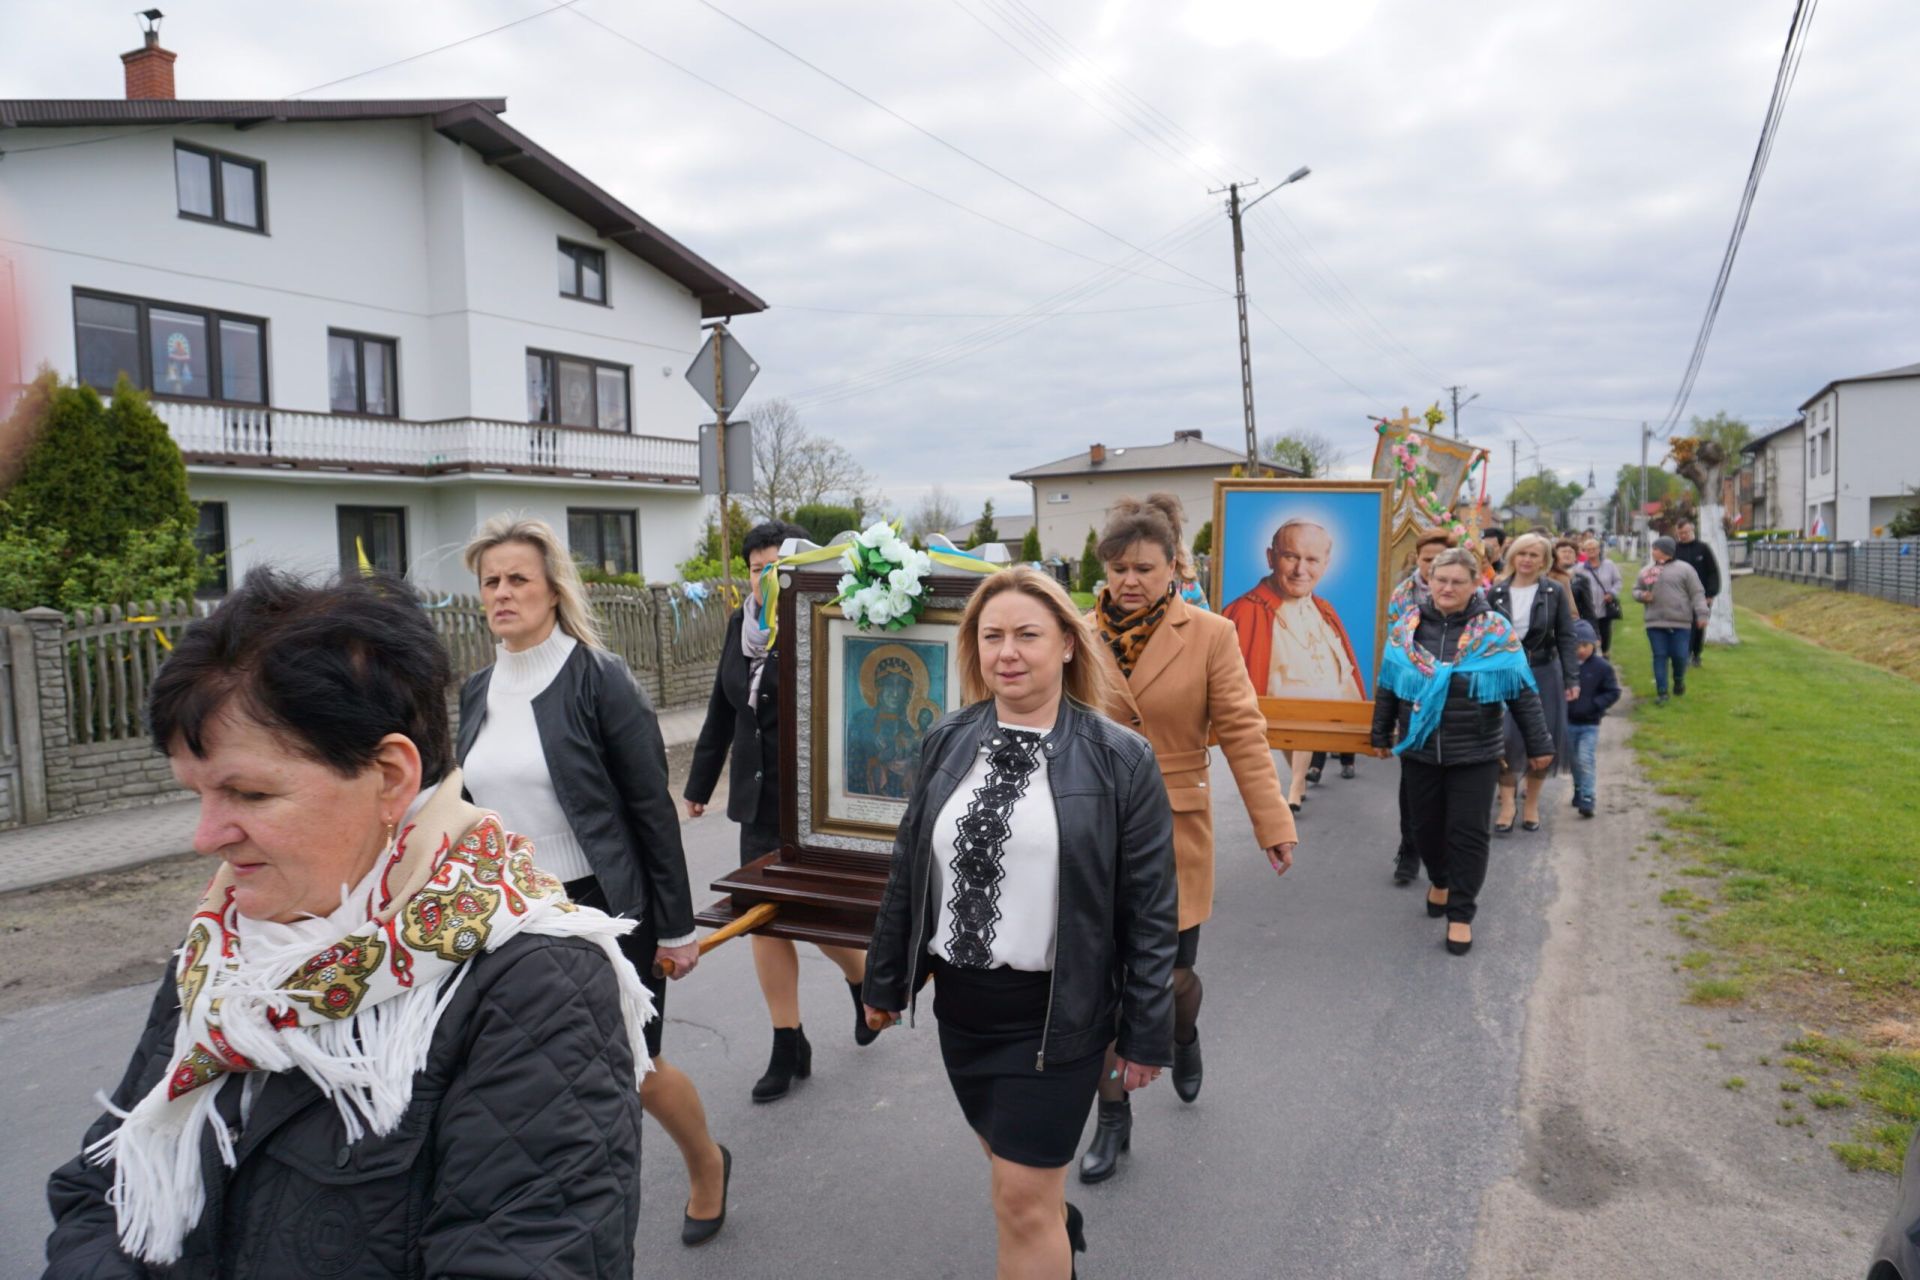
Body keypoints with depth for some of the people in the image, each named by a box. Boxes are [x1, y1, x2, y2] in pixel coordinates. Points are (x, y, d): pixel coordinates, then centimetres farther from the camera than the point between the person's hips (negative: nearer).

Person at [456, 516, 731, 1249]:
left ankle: (707, 1166, 40)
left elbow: (653, 810, -11)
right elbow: (474, 809, 13)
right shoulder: (478, 692, 5)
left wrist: (675, 927, -10)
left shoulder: (597, 679, -13)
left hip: (603, 913, -5)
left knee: (634, 1069, 9)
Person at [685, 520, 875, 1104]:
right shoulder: (740, 626, 6)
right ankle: (788, 1048, 23)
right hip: (759, 801, 6)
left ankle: (864, 978, 38)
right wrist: (700, 783, 20)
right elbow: (722, 712, 15)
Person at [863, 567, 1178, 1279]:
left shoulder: (1119, 759, -12)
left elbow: (1150, 907, -8)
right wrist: (885, 981, 12)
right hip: (958, 1001, 5)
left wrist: (1147, 1032, -6)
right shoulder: (947, 743, 0)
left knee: (1022, 1199, 1)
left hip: (1056, 1012, -5)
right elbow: (908, 871, 7)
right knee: (1014, 1161, 23)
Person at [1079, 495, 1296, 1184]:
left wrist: (1273, 822, -9)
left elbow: (1241, 732, -6)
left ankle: (1184, 1037, 48)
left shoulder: (1209, 636, -7)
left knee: (1170, 976, 9)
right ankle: (1113, 1119, 26)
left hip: (1173, 836, -1)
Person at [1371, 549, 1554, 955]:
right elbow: (1388, 685, 8)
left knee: (1467, 831, 1)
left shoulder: (1495, 630, -5)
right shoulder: (1406, 626, 1)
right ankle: (1440, 881, 41)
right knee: (1427, 825, 14)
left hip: (1475, 752, -2)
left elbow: (1522, 690, -3)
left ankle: (1461, 913, 13)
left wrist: (1538, 743, -2)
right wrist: (1381, 733, 13)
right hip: (1420, 748, 3)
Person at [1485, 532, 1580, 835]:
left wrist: (1571, 678, -6)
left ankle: (1532, 805, 20)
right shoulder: (1496, 593, 2)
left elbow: (1565, 638, -1)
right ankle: (1507, 805, 5)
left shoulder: (1555, 592, -1)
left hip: (1543, 674, 0)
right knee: (1506, 738, -8)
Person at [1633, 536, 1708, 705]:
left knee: (1679, 656, -1)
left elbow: (1697, 593, -3)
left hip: (1680, 622, -3)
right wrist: (1642, 595, -4)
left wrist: (1701, 614, -12)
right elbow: (1636, 590, 20)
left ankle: (1679, 681, 28)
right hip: (1655, 622, 3)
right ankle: (1661, 692, 5)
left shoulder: (1684, 568, 0)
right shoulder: (1646, 571, 11)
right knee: (1660, 657, 2)